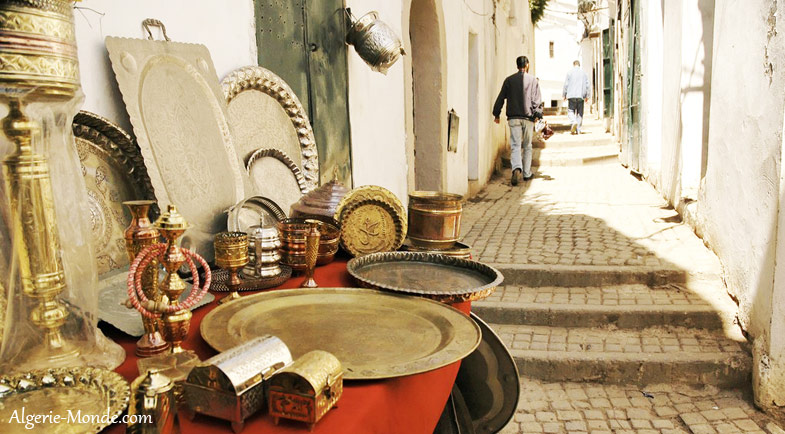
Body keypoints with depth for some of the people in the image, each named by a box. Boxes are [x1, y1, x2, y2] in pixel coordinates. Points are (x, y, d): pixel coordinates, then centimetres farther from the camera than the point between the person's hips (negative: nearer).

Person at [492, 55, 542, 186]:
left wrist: (496, 114, 14)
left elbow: (500, 98, 6)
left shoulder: (509, 80, 5)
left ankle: (516, 168, -27)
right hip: (528, 118, 0)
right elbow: (537, 100, -5)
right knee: (527, 146, 11)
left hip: (513, 118, 0)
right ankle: (527, 173, 16)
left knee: (515, 145, -2)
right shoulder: (533, 80, 1)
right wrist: (538, 115, -2)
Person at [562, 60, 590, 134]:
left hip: (571, 95, -3)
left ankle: (573, 122, -27)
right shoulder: (583, 73, 10)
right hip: (581, 96, 3)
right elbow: (587, 85, 12)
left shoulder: (570, 72, 1)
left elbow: (566, 84, 0)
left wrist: (564, 94, 10)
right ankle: (578, 129, 5)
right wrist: (587, 96, 19)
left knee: (571, 111, 1)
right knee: (580, 113, 7)